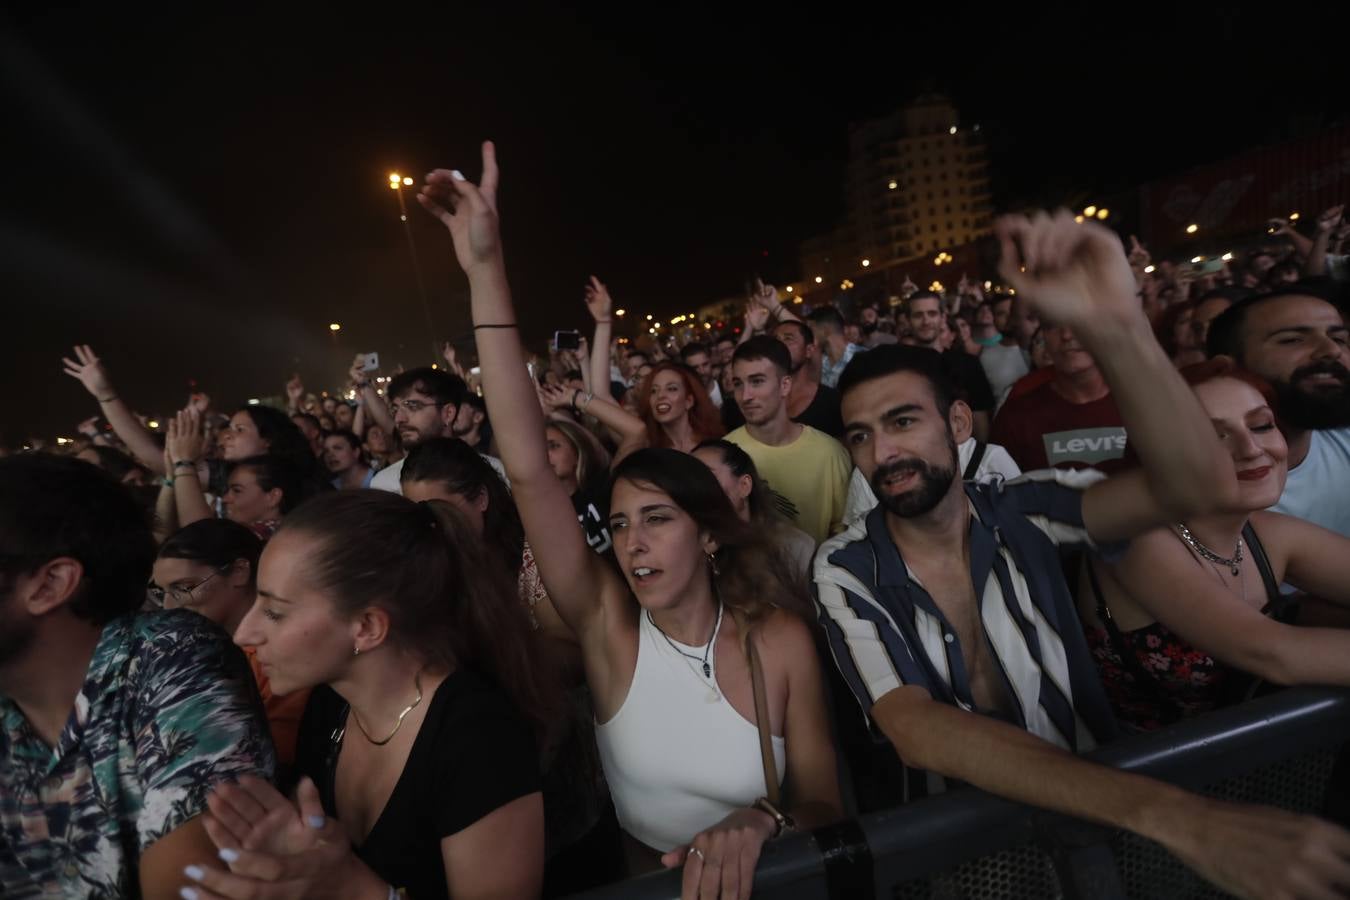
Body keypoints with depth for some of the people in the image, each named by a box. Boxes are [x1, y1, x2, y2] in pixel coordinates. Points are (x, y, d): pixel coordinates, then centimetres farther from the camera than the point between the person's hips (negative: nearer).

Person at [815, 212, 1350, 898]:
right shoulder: (843, 571, -13)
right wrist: (1162, 811, -33)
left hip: (1095, 805, 1)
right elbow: (915, 730, -24)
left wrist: (1114, 327, -37)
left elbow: (1201, 486, -22)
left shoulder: (1024, 511, -7)